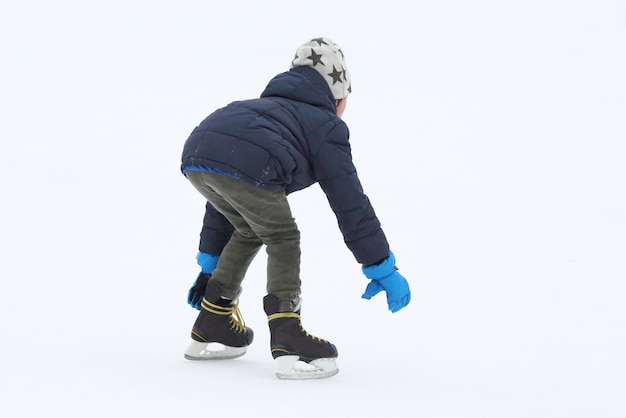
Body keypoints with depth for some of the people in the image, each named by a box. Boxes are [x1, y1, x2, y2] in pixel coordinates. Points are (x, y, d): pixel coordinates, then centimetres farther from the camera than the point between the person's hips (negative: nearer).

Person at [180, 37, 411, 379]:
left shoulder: (267, 108, 43)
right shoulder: (325, 125, 23)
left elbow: (227, 195, 44)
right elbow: (350, 202, 15)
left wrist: (209, 264, 49)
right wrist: (383, 269, 20)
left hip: (195, 158, 7)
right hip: (243, 166, -7)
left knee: (249, 231, 28)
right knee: (282, 238, 12)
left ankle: (211, 328, 34)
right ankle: (287, 340, 0)